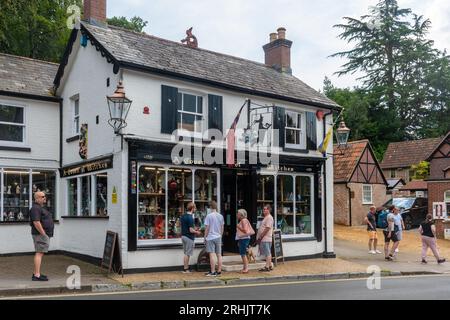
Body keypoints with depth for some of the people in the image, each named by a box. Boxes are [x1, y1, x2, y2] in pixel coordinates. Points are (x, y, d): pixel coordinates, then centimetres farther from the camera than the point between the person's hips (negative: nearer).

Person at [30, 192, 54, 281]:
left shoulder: (40, 208, 19)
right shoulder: (35, 208, -15)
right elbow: (36, 223, -23)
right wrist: (44, 234, -22)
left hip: (44, 234, 11)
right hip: (40, 234, -11)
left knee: (40, 253, 13)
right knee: (39, 253, -11)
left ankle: (36, 273, 18)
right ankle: (37, 275, -12)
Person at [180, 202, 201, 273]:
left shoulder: (183, 216, 8)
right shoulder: (190, 217, -20)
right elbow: (191, 230, -22)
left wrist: (194, 229, 19)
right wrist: (197, 232, -3)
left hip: (183, 236, 9)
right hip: (189, 237, -9)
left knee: (186, 253, 15)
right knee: (188, 254, 0)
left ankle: (186, 268, 19)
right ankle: (186, 269, 6)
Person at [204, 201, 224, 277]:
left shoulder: (209, 216, -9)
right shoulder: (221, 216, 6)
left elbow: (207, 228, -8)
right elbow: (222, 228, 12)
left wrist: (205, 237, 2)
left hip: (210, 237, -5)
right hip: (218, 237, 5)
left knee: (212, 255, -5)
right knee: (219, 255, 9)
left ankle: (213, 272, -4)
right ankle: (219, 271, 13)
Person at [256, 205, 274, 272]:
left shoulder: (269, 218, -13)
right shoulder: (266, 217, 19)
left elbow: (267, 229, -20)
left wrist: (260, 237, -17)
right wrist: (259, 238, 15)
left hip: (266, 239, -10)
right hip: (264, 239, 10)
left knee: (267, 253, -7)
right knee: (268, 253, 12)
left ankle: (267, 266, -6)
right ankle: (270, 266, 17)